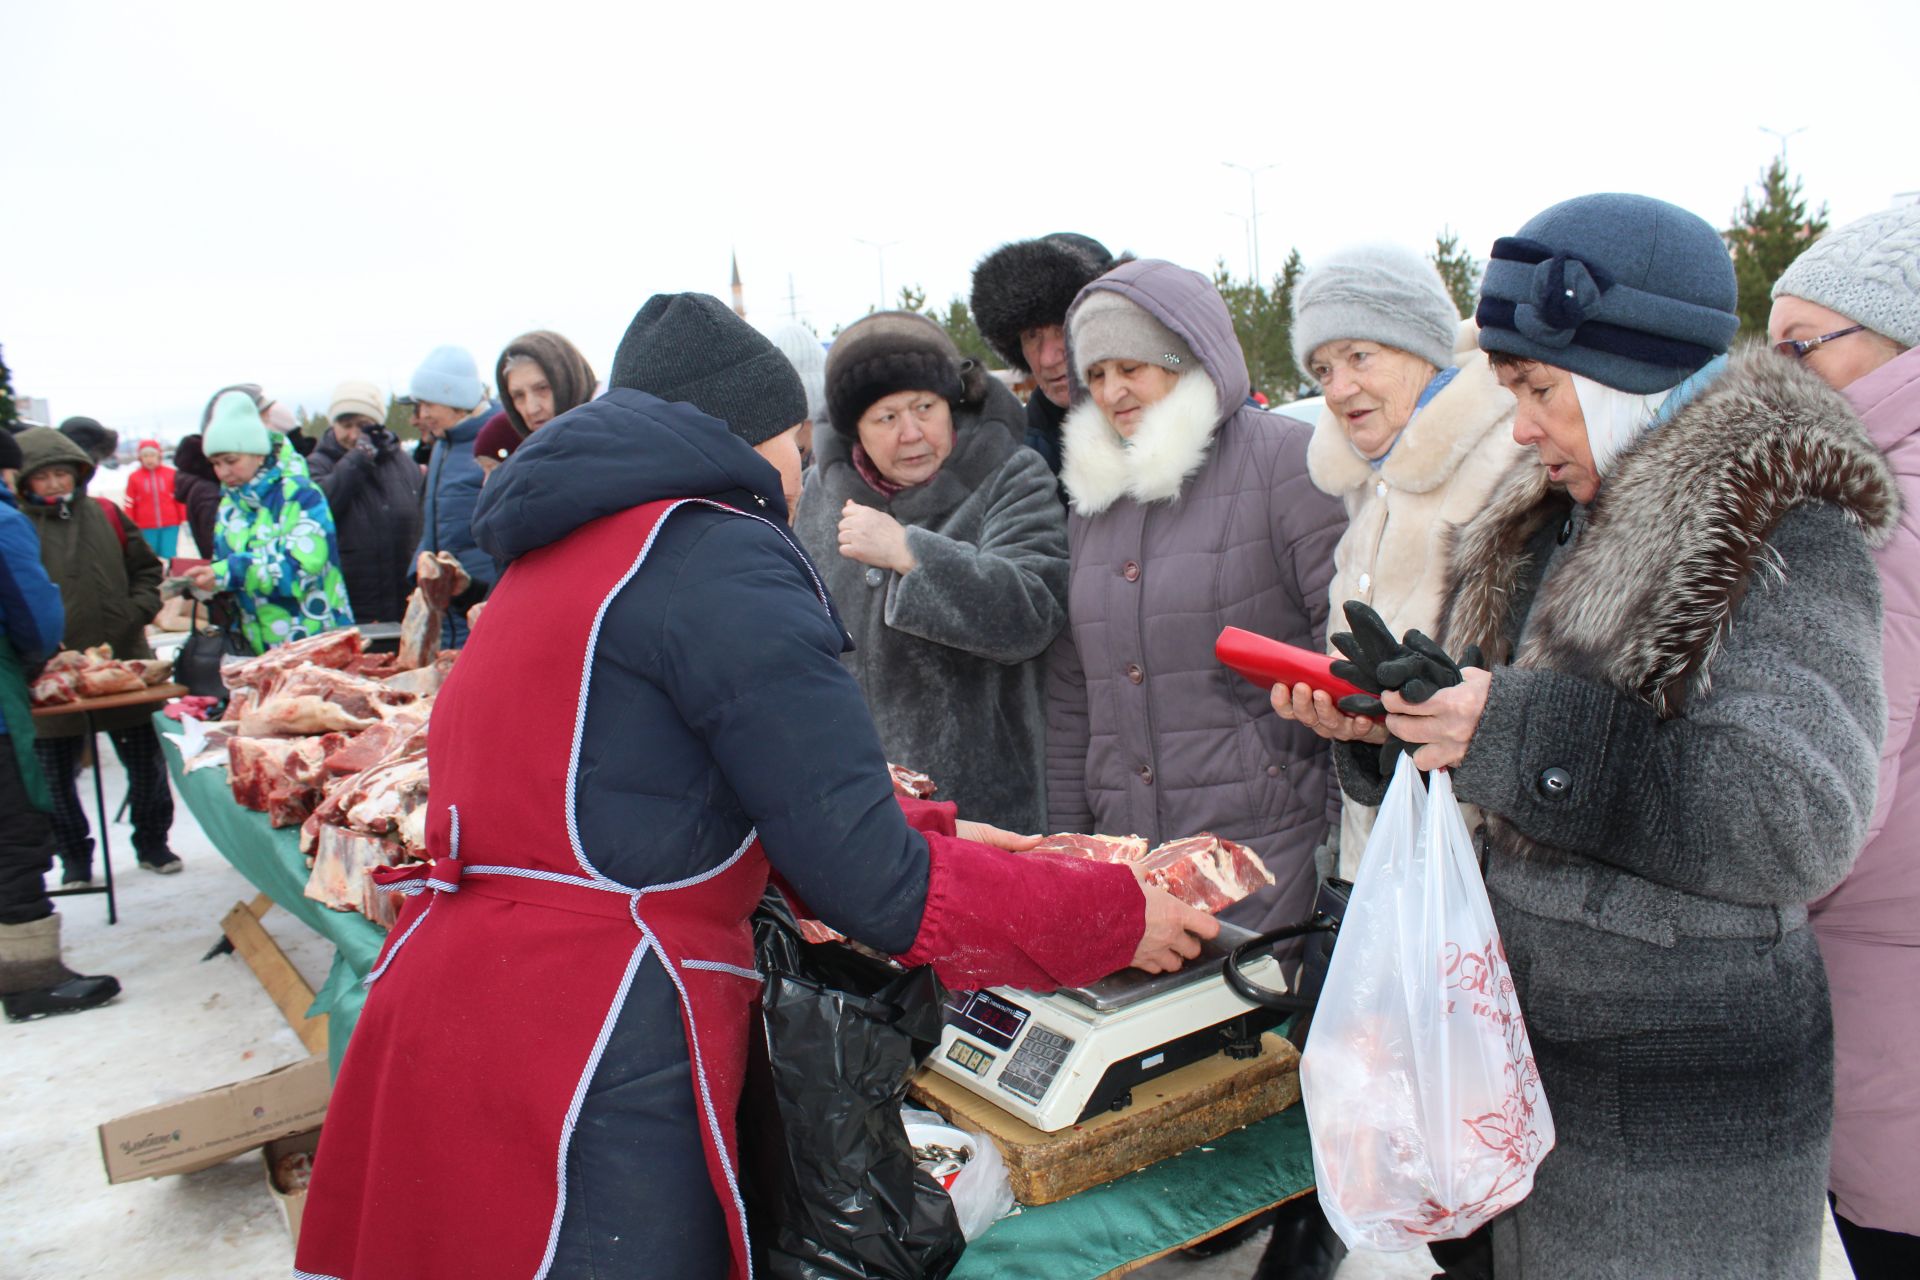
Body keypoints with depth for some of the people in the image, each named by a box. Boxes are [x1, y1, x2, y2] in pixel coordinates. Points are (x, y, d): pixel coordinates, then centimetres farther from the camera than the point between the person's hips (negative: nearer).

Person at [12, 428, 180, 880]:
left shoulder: (106, 516, 6)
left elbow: (146, 570, 14)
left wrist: (138, 611, -2)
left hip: (124, 661, 2)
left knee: (146, 763, 10)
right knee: (56, 774, 7)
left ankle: (152, 843, 27)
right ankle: (74, 858, 23)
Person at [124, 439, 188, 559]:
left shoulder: (171, 474, 2)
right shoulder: (134, 477, 2)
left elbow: (180, 498, 8)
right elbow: (130, 504, 5)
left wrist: (184, 520, 7)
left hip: (170, 526, 0)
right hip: (146, 529, 1)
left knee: (170, 558, -5)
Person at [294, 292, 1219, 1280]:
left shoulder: (563, 557, 19)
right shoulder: (719, 551, -13)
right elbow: (869, 884, -14)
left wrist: (933, 833, 21)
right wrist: (1117, 915, -2)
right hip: (582, 1066, -10)